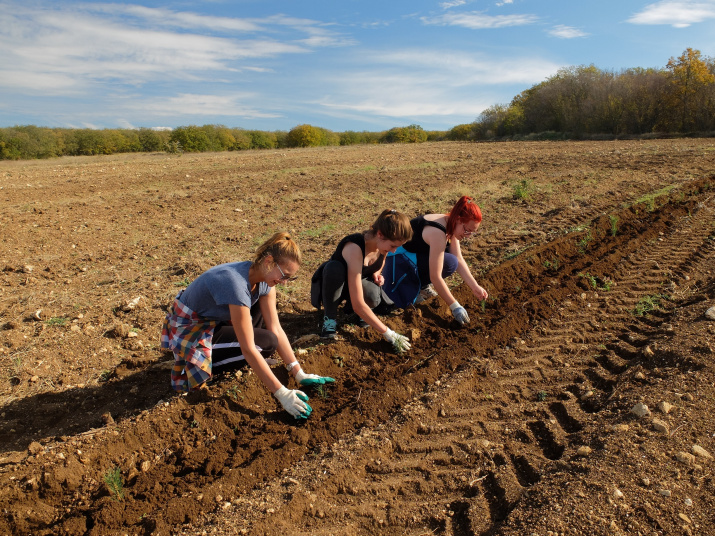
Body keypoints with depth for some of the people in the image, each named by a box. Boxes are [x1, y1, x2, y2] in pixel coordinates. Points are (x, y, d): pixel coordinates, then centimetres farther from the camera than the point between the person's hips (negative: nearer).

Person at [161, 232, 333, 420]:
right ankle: (194, 363, -3)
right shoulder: (236, 283, -35)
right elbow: (248, 349, -32)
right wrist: (281, 393, -30)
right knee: (266, 342, -17)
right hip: (188, 331, -8)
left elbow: (276, 329, -9)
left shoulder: (263, 278, -10)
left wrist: (299, 374, -13)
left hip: (213, 319, 8)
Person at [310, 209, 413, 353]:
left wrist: (377, 273, -9)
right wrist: (388, 334, -37)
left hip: (355, 284, 4)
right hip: (330, 286, -4)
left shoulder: (381, 244, -16)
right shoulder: (355, 248, -37)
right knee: (334, 267, -39)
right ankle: (329, 316, -19)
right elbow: (358, 304, -40)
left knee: (373, 297, -32)